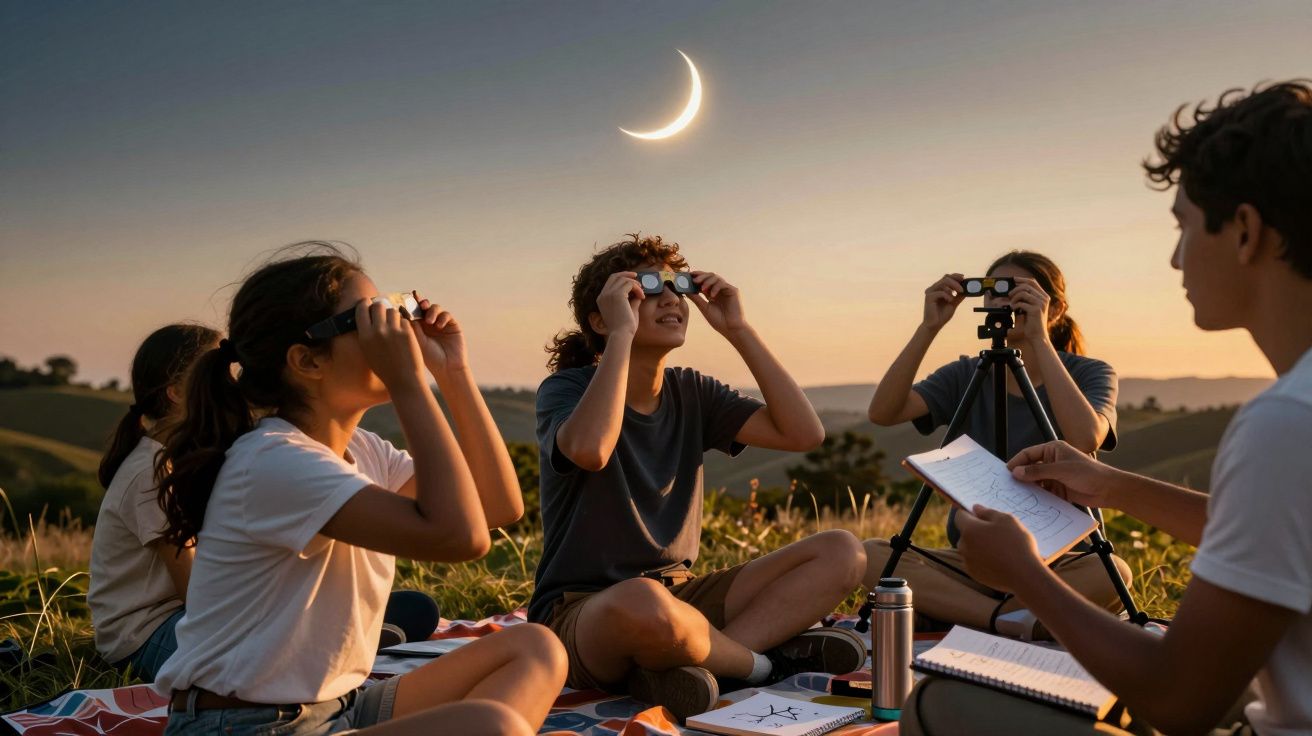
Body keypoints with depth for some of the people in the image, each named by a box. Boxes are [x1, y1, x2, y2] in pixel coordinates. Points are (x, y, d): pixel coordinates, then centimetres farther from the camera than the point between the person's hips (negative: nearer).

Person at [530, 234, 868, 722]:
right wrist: (622, 333, -24)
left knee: (841, 552, -5)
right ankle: (761, 659, -10)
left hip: (679, 595, 7)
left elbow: (804, 433, -3)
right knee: (643, 602, -42)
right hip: (581, 612, -6)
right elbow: (590, 449, -34)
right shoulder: (566, 389, -8)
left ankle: (690, 663, -21)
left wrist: (738, 330, -5)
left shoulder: (691, 393, 7)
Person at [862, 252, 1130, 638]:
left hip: (1053, 562, -2)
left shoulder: (1089, 374, 0)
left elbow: (1086, 439, -25)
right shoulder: (967, 376, 6)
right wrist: (929, 328, -18)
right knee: (870, 556, -22)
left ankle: (948, 614, -24)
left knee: (1111, 573, -35)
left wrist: (1040, 339, -24)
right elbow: (882, 412, -11)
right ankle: (1013, 621, -25)